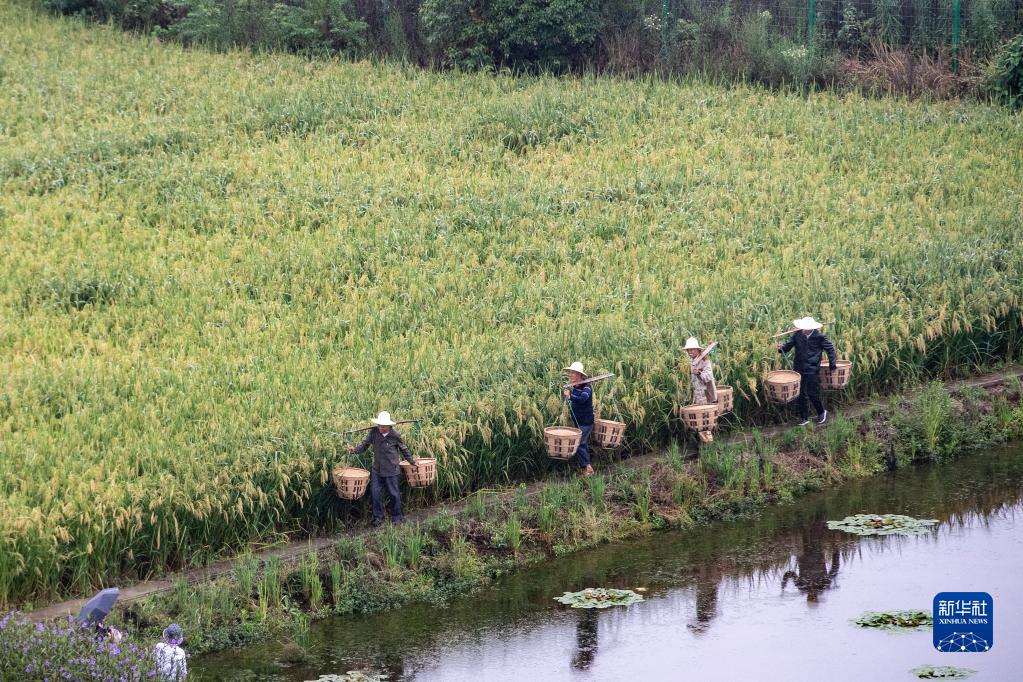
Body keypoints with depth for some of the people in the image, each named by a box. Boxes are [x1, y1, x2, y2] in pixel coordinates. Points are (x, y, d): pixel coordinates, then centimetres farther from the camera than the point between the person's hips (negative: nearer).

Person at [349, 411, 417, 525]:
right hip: (377, 469, 2)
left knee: (394, 494, 6)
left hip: (391, 470, -2)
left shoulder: (395, 435, -9)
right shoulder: (374, 433, -6)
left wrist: (412, 461, 13)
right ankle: (378, 517, 17)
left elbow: (404, 449, 5)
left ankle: (396, 517, 23)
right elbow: (365, 444, -3)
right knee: (374, 492, 2)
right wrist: (355, 450, -22)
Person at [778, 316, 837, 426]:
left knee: (813, 394, -1)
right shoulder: (797, 335, -3)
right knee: (800, 394, 8)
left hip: (813, 371, -4)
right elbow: (788, 345, 1)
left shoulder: (819, 337, -9)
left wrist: (832, 365, 0)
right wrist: (781, 348, -22)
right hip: (799, 369, 4)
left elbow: (830, 349, 0)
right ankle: (804, 418, 22)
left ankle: (821, 412, 26)